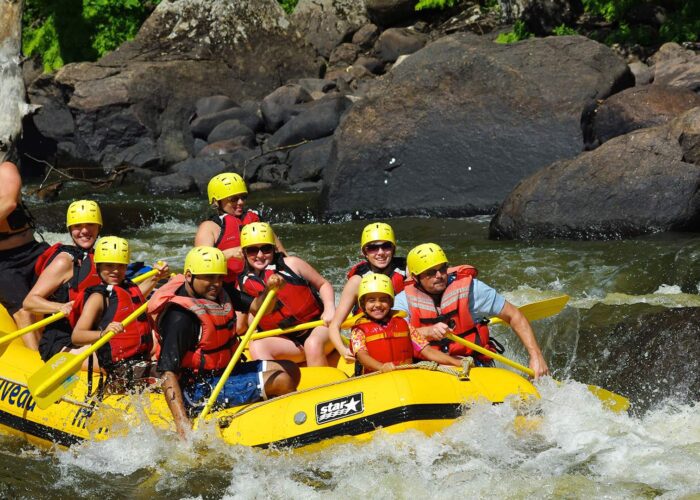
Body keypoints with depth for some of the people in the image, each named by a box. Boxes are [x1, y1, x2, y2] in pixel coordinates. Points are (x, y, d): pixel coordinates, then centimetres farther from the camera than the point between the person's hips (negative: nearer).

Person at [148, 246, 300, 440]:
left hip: (224, 372, 10)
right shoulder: (180, 317, -25)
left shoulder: (217, 293, 2)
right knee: (283, 380, -13)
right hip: (199, 392, -10)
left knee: (289, 370, 11)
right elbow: (168, 374, -28)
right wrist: (182, 425, -37)